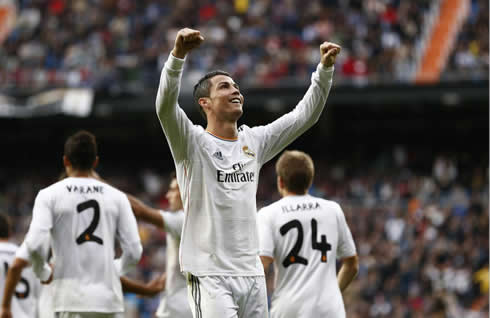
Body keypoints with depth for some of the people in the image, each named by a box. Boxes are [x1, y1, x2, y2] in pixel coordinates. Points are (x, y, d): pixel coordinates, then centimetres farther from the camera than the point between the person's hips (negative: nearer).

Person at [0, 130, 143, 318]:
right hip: (108, 298, 3)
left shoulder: (50, 195, -1)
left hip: (72, 298, -3)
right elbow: (134, 252, 2)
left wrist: (44, 272, 6)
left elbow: (33, 245, -13)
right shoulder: (116, 197, 7)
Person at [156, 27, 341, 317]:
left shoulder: (255, 142, 14)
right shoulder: (193, 143, -4)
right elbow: (165, 107, -22)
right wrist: (179, 54, -37)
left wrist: (325, 69, 0)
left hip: (252, 272, 6)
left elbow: (305, 116, 13)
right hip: (209, 275, -6)